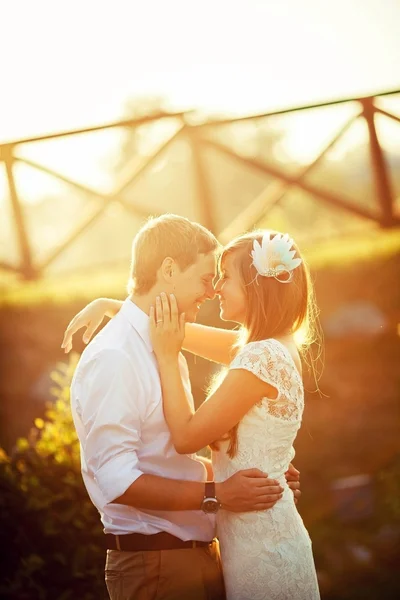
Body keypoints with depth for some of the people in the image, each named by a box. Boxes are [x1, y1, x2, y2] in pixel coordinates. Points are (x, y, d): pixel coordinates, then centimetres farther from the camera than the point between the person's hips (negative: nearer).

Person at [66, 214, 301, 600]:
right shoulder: (112, 357, -17)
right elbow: (118, 481, -23)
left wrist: (251, 477, 9)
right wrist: (217, 495, -22)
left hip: (200, 552, 9)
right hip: (155, 566, -9)